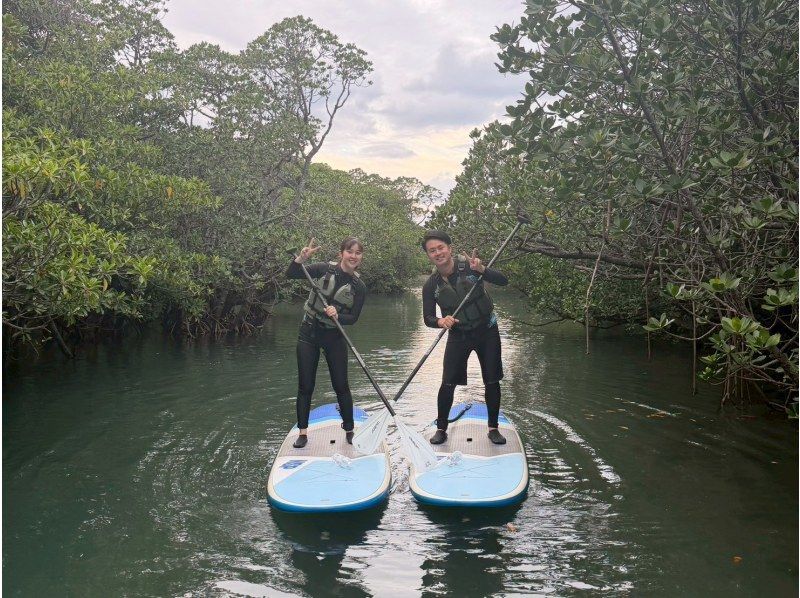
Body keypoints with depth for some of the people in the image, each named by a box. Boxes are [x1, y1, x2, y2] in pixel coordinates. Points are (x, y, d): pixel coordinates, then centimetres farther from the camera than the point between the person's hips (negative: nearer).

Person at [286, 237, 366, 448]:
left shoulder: (359, 287, -5)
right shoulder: (325, 269, -7)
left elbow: (353, 318, -6)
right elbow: (290, 274, -9)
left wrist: (337, 316, -26)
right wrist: (302, 258, -27)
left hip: (335, 337, 0)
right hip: (309, 333, 0)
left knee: (341, 385, 4)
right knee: (305, 386, 4)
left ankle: (349, 431, 20)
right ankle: (303, 432, 15)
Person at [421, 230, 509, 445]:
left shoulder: (468, 265, -16)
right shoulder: (431, 285, -9)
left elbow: (503, 281, -22)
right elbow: (427, 317, -5)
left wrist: (481, 270, -39)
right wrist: (440, 321, -28)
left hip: (486, 331, -1)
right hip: (458, 336, 1)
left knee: (492, 381, 5)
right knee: (448, 383, -4)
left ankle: (493, 428, 21)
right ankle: (441, 429, 13)